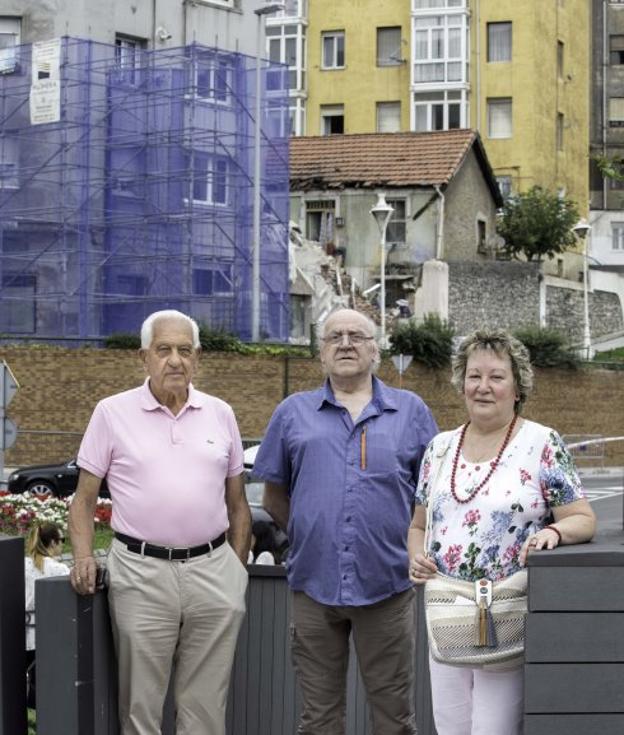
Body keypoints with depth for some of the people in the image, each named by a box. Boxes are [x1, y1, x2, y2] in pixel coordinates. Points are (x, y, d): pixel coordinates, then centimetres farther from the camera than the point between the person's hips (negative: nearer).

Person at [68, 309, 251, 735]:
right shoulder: (113, 413, 1)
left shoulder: (220, 414, 9)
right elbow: (84, 498, 5)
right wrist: (84, 556, -10)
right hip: (141, 572, -2)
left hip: (213, 570, 2)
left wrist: (239, 571, 10)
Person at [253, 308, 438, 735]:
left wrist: (412, 546, 6)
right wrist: (308, 534, 8)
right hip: (315, 584, 1)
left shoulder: (411, 411, 7)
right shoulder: (294, 413, 9)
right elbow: (275, 495, 15)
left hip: (386, 585, -1)